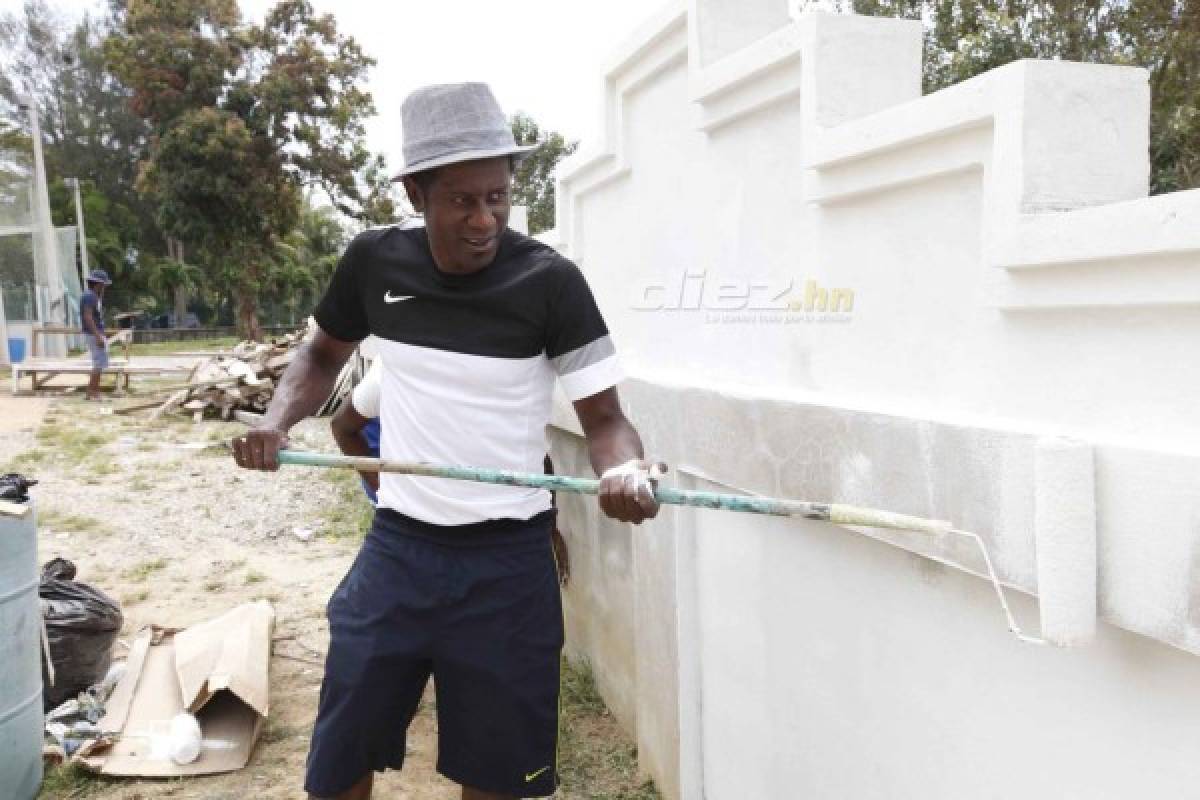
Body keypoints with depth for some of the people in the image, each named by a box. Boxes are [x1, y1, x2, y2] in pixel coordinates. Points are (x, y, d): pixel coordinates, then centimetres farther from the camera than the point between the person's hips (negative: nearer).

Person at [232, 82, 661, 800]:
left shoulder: (549, 281, -12)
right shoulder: (374, 262, -1)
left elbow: (605, 416, -10)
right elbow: (324, 354, 16)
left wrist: (625, 469, -32)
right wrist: (278, 419, -2)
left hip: (505, 560, -3)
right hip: (397, 548, 3)